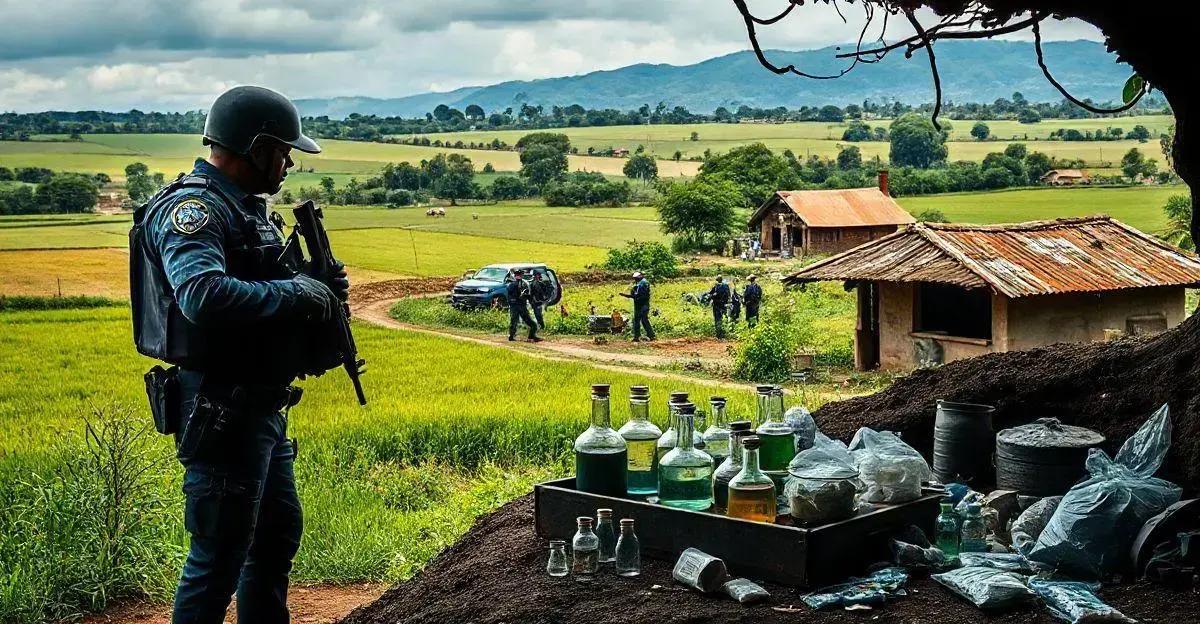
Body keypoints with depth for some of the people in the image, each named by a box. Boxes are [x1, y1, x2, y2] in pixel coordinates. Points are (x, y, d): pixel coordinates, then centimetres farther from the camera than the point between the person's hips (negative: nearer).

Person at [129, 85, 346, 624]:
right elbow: (204, 296, -34)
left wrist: (320, 288, 4)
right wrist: (296, 291, -23)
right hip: (220, 412, -10)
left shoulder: (246, 208, 14)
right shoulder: (191, 209, -17)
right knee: (219, 557, -3)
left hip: (261, 405, 10)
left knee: (278, 534, 20)